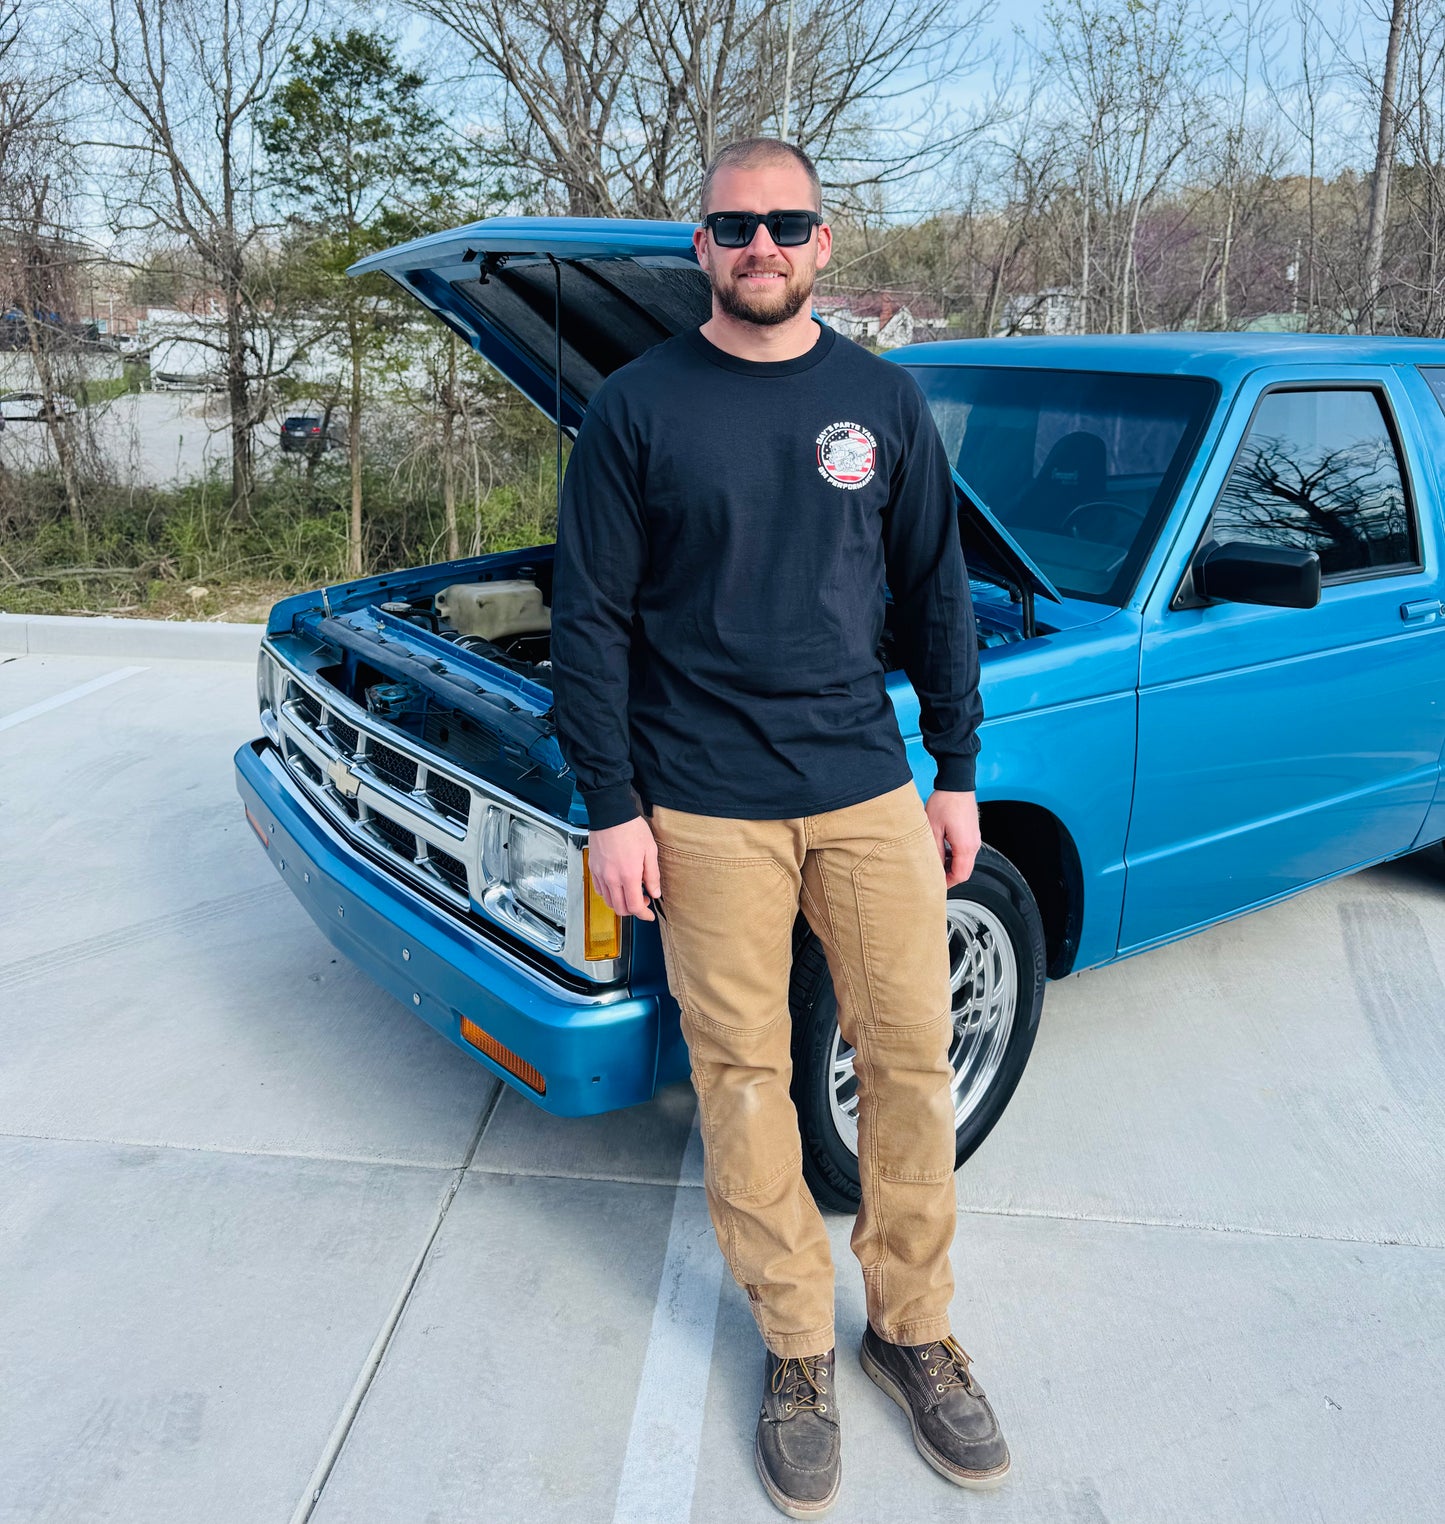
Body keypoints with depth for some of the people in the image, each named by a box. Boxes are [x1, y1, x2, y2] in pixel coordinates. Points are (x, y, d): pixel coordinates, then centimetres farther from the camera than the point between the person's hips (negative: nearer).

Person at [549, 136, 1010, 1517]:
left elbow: (937, 596, 11)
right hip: (708, 811, -2)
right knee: (744, 1080, 6)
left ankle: (914, 1328, 29)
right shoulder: (637, 409, -1)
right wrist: (611, 809, -6)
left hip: (870, 791, 3)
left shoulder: (884, 400, 7)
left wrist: (956, 773, 8)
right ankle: (796, 1344, 27)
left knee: (912, 1060, 7)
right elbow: (590, 619, -1)